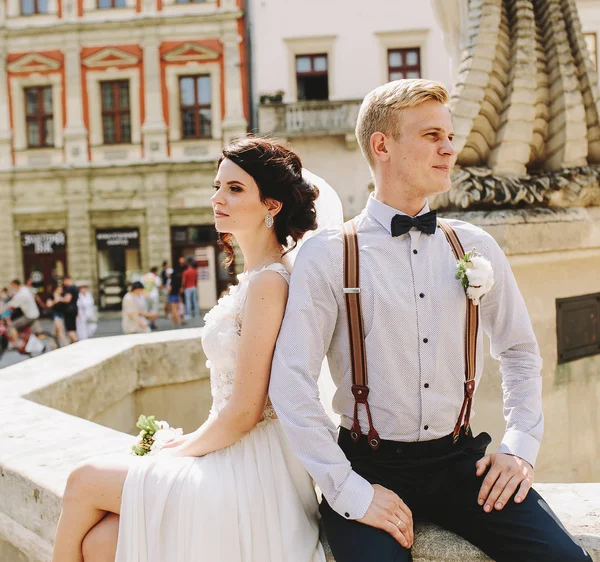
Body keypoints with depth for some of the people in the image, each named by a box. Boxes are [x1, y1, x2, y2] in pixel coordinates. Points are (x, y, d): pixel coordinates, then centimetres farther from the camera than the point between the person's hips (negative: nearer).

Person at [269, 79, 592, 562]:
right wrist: (350, 491, -14)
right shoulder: (327, 257, -7)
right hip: (373, 465, -3)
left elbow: (519, 351, 17)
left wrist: (521, 446, 6)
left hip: (461, 461, 3)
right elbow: (291, 385, -12)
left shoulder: (476, 247, 5)